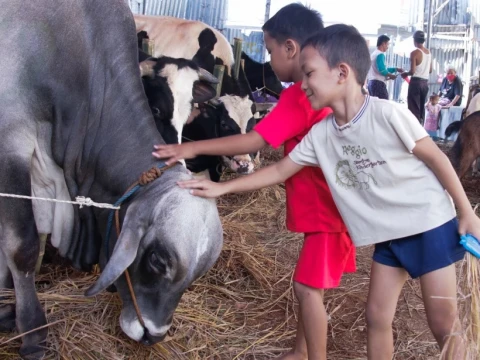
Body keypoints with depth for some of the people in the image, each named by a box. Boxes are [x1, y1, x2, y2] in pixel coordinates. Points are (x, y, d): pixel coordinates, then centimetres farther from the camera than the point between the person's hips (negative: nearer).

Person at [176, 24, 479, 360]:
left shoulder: (388, 114, -22)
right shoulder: (320, 134, -5)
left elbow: (436, 157, -13)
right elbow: (279, 170, 5)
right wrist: (222, 187, 4)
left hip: (429, 224, -5)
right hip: (388, 235, 6)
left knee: (444, 324, 2)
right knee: (377, 316, 12)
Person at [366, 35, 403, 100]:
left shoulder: (374, 54, 18)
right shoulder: (380, 55, -11)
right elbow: (382, 70, -22)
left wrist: (396, 69, 22)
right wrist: (391, 75, -5)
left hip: (371, 82, 10)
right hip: (378, 83, -10)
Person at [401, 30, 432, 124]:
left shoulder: (414, 53, -12)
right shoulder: (429, 52, 10)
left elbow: (412, 71, -16)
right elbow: (430, 70, 16)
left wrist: (405, 73, 2)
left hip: (416, 82, -7)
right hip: (425, 82, 7)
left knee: (414, 108, -5)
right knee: (421, 107, 12)